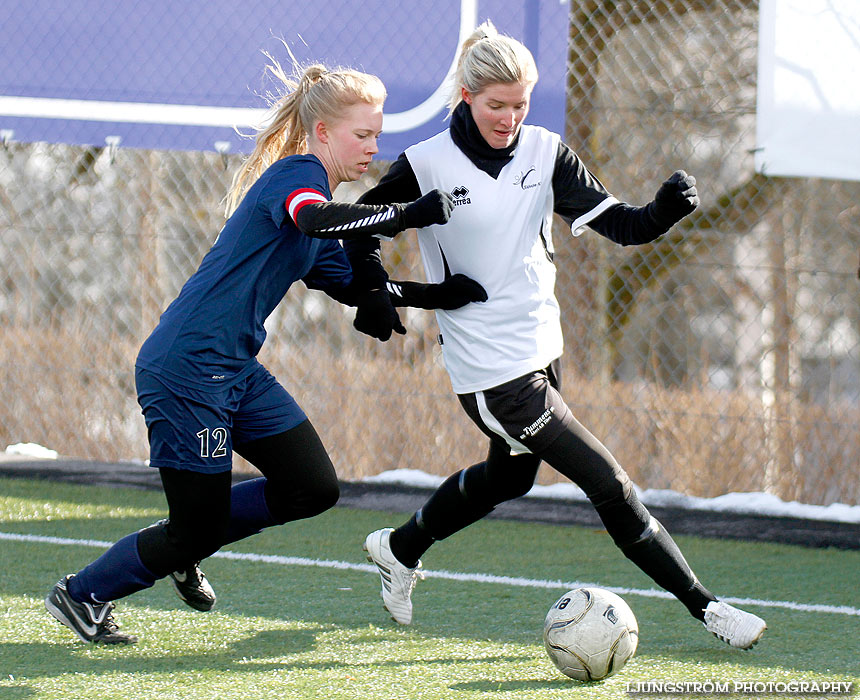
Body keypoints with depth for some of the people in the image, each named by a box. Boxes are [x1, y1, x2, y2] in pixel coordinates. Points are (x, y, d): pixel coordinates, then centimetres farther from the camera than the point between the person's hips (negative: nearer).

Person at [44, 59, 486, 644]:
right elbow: (314, 218, -38)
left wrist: (436, 296, 11)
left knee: (315, 489, 5)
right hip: (185, 370, -10)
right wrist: (410, 214, -36)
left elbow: (353, 287, 22)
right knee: (196, 531, -1)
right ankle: (81, 595, 21)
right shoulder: (296, 174, -14)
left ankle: (181, 546, 24)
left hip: (236, 371, 10)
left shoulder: (307, 184, 16)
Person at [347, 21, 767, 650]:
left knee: (511, 475, 27)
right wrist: (375, 293, -14)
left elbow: (617, 224, -8)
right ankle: (703, 605, -3)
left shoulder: (544, 153, -2)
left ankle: (400, 550, 49)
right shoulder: (426, 165, -13)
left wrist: (666, 210, -28)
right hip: (490, 367, -7)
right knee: (607, 483, -9)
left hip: (541, 347, 7)